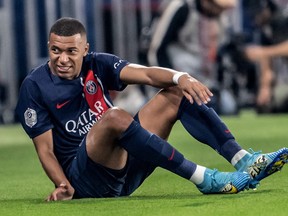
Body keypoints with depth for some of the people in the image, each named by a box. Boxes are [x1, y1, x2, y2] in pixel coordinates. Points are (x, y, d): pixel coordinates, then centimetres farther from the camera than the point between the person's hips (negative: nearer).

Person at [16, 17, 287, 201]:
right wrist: (63, 186, -24)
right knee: (115, 117, -37)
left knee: (177, 93, -1)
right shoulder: (34, 87, -6)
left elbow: (146, 73, -8)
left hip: (125, 164, 6)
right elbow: (45, 149, -8)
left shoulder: (96, 65, 6)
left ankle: (243, 161, -14)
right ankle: (206, 179, -37)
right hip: (85, 179, -6)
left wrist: (179, 77, -28)